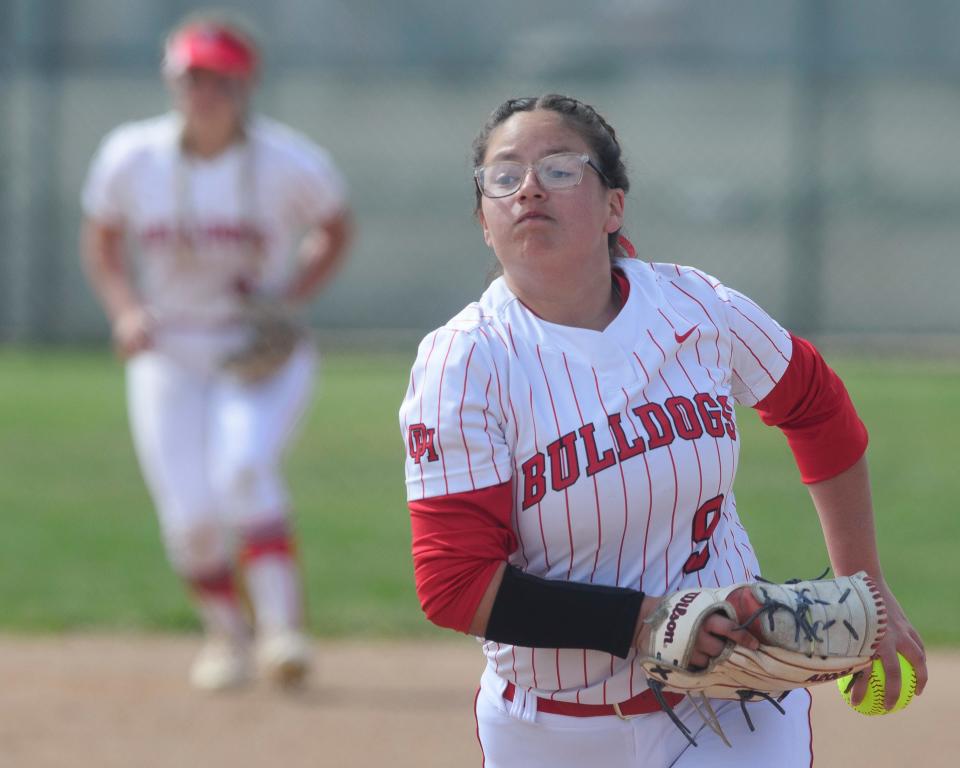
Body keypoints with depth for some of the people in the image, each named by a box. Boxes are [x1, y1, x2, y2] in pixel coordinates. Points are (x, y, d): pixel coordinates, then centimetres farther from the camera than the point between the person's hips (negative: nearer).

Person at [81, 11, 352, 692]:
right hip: (169, 353, 2)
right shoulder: (131, 158, -6)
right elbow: (103, 243, 10)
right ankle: (227, 632, 22)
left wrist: (292, 297, -9)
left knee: (243, 465, -29)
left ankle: (282, 623, -31)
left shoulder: (291, 163, -11)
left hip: (265, 353, -2)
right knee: (190, 515, -5)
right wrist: (126, 309, -8)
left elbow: (335, 231, 7)